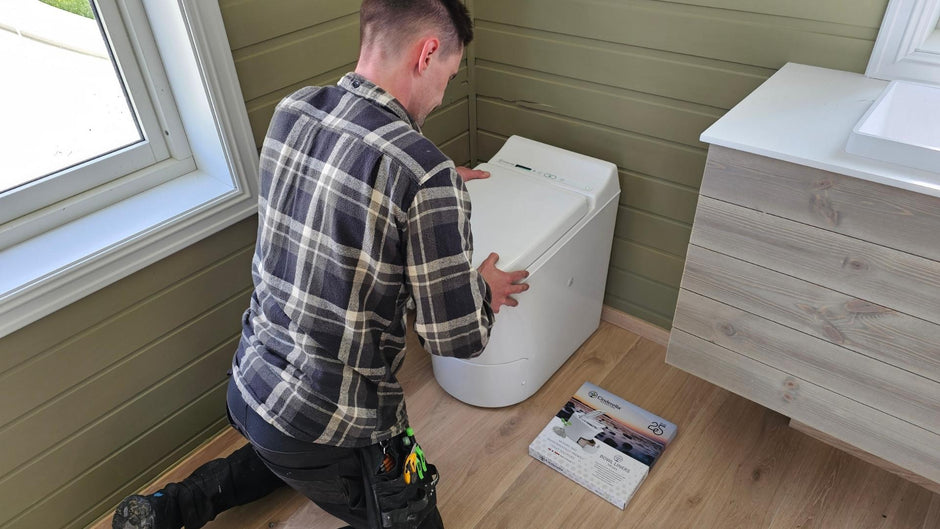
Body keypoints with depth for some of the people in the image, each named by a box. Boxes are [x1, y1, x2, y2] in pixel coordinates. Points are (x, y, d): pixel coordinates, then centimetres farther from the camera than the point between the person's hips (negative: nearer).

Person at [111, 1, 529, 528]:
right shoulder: (427, 175, -26)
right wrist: (485, 288, 3)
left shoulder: (291, 110, -4)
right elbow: (457, 340, -18)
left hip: (247, 385, 8)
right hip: (328, 425, -8)